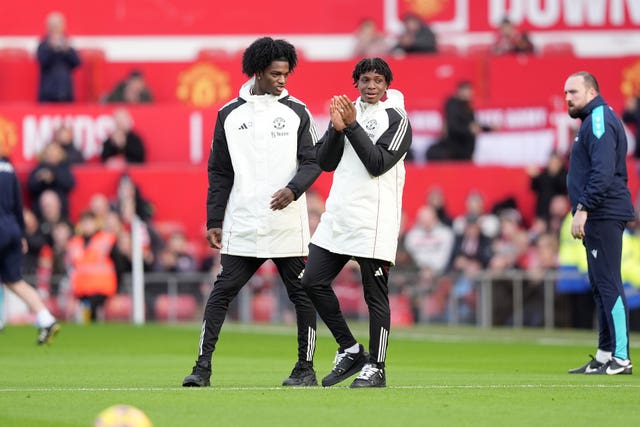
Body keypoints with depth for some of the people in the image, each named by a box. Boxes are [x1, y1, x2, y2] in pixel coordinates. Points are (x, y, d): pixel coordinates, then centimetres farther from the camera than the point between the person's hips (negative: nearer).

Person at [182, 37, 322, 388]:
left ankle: (305, 368, 13)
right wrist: (214, 221, 5)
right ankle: (202, 366, -3)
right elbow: (219, 173, 10)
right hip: (242, 227, 0)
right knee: (221, 293, -5)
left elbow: (312, 162, 1)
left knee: (302, 294, 2)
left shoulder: (297, 112, 6)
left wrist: (293, 189, -19)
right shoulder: (230, 115, 7)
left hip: (288, 227, 0)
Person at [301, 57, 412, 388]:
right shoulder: (347, 110, 15)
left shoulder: (396, 120, -2)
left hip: (374, 221, -6)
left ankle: (375, 368, 4)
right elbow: (325, 162, 9)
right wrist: (337, 128, -7)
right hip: (337, 217, 6)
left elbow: (379, 163, -14)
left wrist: (352, 125, -16)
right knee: (313, 282, 1)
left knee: (375, 295, -3)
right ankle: (350, 351, 12)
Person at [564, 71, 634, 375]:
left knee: (608, 284, -12)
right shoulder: (592, 120, 21)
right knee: (601, 286, 12)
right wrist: (583, 211, 18)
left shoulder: (600, 120, -12)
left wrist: (583, 208, -24)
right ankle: (605, 356, 16)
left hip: (604, 214, -11)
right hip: (598, 218, 11)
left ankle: (621, 358, -14)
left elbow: (603, 172, -22)